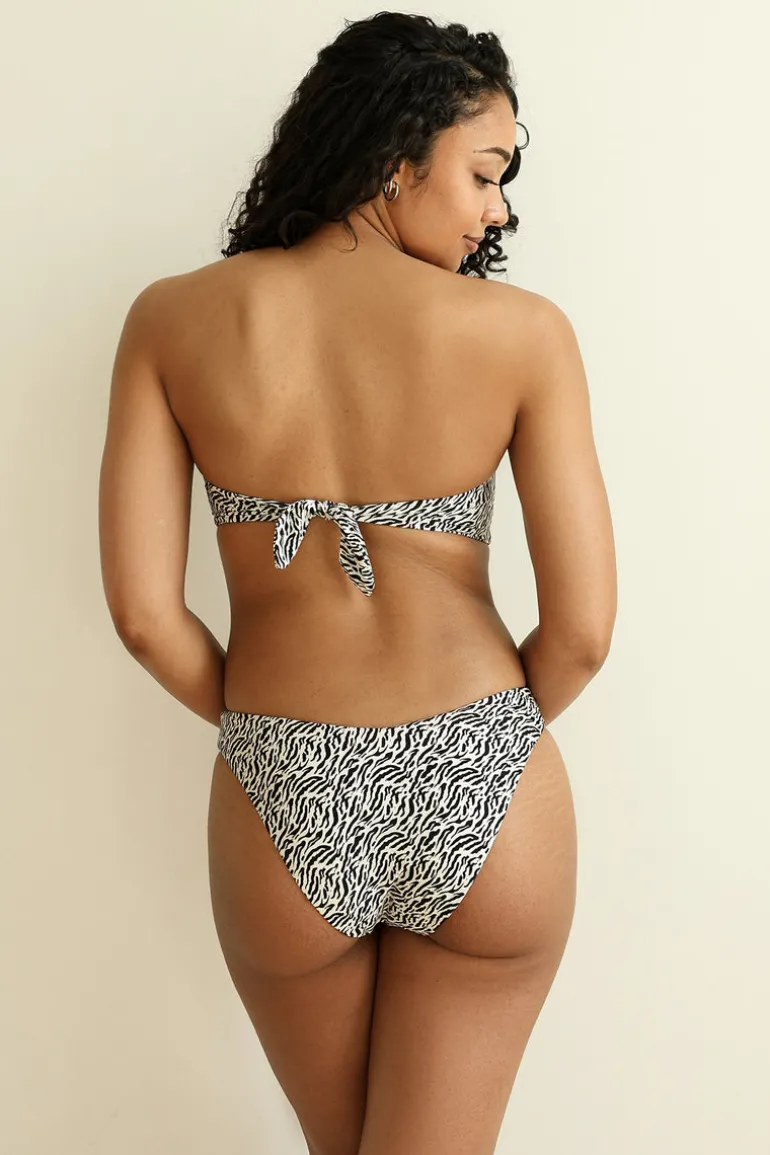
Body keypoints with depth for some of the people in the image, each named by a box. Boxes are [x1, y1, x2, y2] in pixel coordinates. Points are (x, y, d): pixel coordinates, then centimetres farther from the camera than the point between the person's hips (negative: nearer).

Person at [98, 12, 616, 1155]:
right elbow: (583, 627, -9)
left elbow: (143, 611, -6)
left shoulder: (173, 319, -4)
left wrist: (271, 726, 10)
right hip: (488, 807, -1)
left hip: (282, 814, 2)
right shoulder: (525, 331, -9)